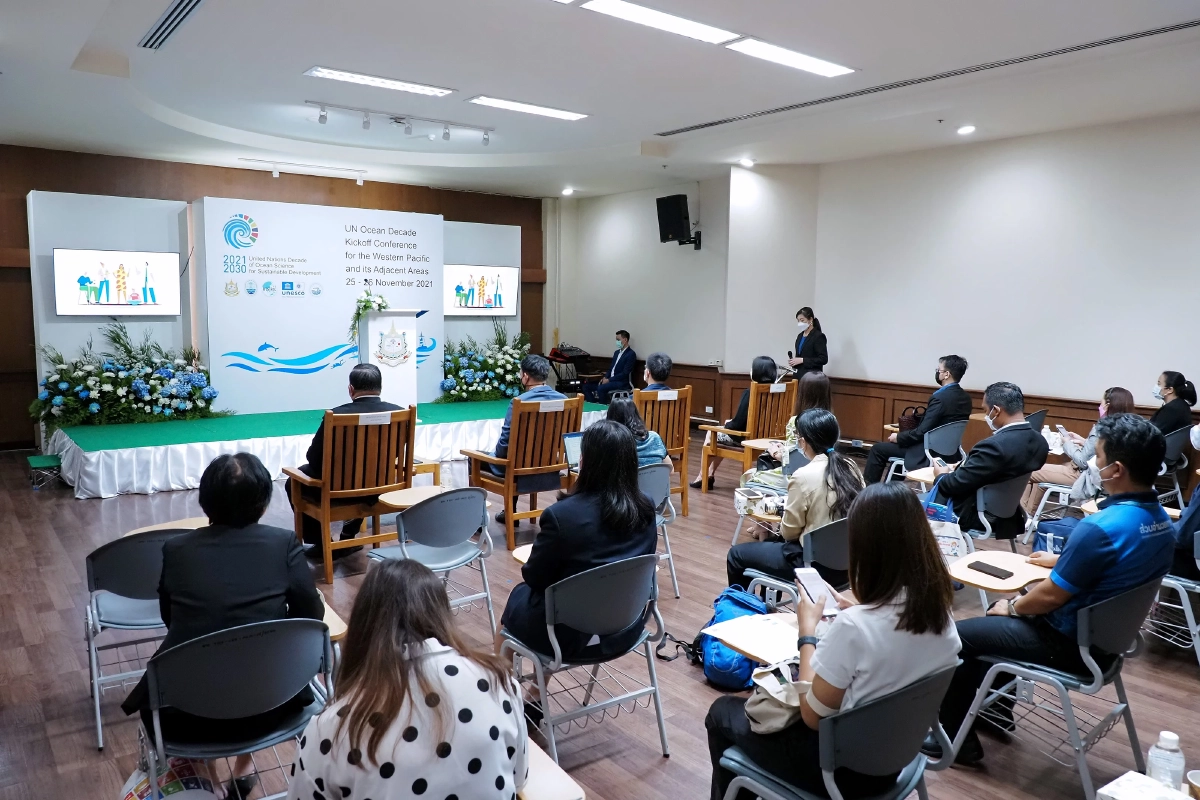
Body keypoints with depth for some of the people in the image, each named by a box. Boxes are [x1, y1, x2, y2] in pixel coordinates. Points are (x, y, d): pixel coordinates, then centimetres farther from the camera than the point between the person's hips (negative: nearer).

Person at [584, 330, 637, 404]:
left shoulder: (631, 354, -10)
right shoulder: (617, 352, 17)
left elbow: (625, 373, -16)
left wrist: (609, 380, -17)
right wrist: (605, 378, -1)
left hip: (622, 383, -9)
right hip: (610, 380, 9)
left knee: (601, 388, -33)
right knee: (587, 387, -3)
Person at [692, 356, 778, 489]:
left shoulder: (749, 393, -24)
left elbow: (737, 425, -23)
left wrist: (727, 423, 0)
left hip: (745, 438, -7)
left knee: (711, 433, 21)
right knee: (720, 433, 31)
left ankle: (703, 476, 28)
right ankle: (709, 474, 33)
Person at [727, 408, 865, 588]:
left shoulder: (804, 476, -21)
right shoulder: (851, 467, -1)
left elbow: (789, 533, -11)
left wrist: (787, 507, 8)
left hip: (817, 564, -8)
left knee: (736, 554, 8)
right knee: (775, 541, 33)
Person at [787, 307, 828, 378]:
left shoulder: (819, 336, -9)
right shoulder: (800, 336, 15)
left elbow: (823, 359, -15)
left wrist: (802, 360, -19)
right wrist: (793, 361, 2)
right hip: (799, 375, 7)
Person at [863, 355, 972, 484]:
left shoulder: (940, 398, -23)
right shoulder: (965, 397, 5)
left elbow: (922, 432, -23)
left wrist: (898, 437, -6)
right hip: (949, 451, 9)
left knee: (878, 449, 1)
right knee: (902, 439, 30)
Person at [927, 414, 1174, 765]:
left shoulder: (1099, 528, -32)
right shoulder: (1161, 522, -3)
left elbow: (1051, 597, -23)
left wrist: (1012, 608, -5)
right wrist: (1063, 560, 18)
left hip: (1070, 644, -9)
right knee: (1000, 610, 28)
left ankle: (958, 740, 14)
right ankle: (994, 705, 39)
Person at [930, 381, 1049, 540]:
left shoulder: (994, 446, -31)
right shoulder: (1040, 441, -4)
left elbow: (956, 485, -23)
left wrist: (941, 475, -1)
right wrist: (962, 467, 11)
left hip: (977, 516, -8)